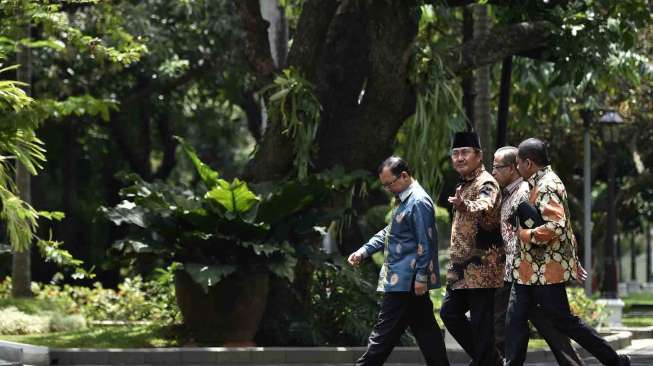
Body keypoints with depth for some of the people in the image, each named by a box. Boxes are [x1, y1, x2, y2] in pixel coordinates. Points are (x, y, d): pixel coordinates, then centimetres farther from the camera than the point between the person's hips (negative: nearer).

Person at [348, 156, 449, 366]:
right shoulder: (405, 200, 16)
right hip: (403, 279, 10)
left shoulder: (419, 203, -15)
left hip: (405, 280, -10)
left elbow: (425, 244, -18)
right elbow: (389, 232, 23)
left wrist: (421, 277, -19)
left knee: (384, 332, -6)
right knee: (425, 329, 10)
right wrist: (364, 252, 12)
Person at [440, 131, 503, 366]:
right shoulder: (463, 186, 17)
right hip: (462, 268, 9)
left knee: (481, 323, -7)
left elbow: (484, 206, -37)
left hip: (482, 268, -9)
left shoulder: (486, 184, -13)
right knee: (450, 312, 7)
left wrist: (463, 206, -57)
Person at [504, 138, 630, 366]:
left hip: (546, 270, -10)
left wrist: (525, 235, -19)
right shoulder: (540, 184, 14)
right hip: (530, 270, 10)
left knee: (563, 321, -1)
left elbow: (555, 226, -30)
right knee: (515, 320, 7)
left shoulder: (547, 186, -18)